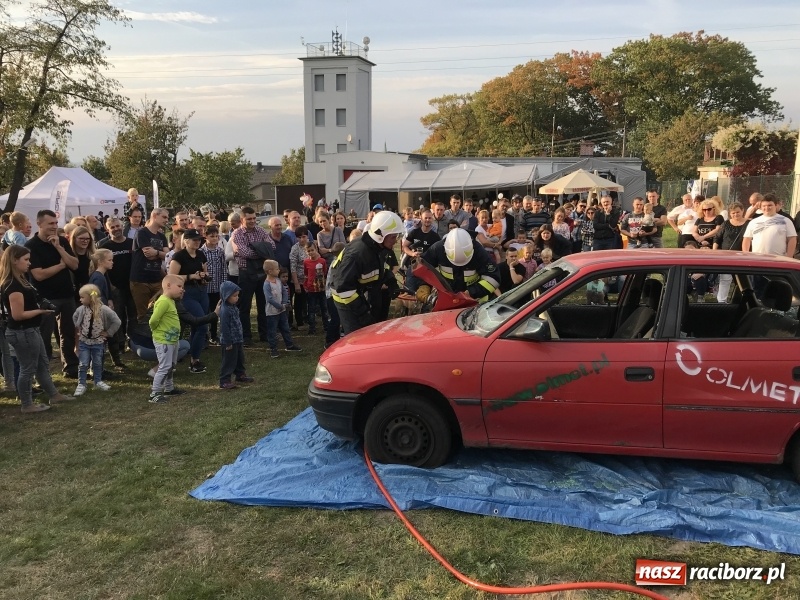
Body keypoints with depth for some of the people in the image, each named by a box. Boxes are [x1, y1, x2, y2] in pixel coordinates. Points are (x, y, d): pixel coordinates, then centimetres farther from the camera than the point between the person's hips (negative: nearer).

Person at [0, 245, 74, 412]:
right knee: (28, 368, 4)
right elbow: (18, 315, -26)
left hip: (29, 330, 10)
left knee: (42, 364, 19)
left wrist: (41, 309, 3)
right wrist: (40, 311, -16)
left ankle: (54, 395, 31)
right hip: (22, 333, -10)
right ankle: (27, 405, 18)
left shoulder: (19, 280, 8)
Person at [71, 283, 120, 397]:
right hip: (84, 341, 1)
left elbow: (117, 322, -14)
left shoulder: (104, 310, -20)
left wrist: (108, 333, -11)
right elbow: (74, 318, 15)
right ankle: (81, 385, 11)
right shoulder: (81, 309, -9)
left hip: (98, 342, -1)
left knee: (97, 363, 14)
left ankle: (98, 382, 30)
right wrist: (78, 328, 6)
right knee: (83, 364, 2)